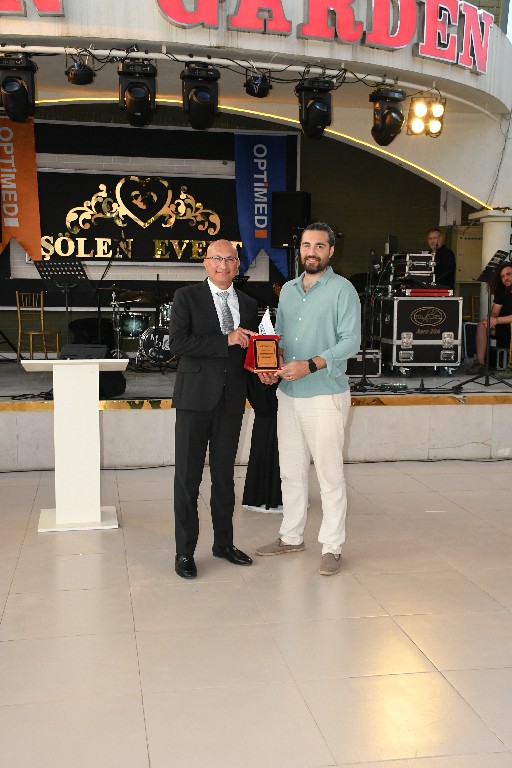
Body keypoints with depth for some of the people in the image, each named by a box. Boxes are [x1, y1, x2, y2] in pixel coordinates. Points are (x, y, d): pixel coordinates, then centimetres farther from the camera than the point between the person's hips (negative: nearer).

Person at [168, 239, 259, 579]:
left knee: (225, 474, 15)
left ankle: (224, 542, 28)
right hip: (195, 397, -4)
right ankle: (185, 552, 10)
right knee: (188, 477, 0)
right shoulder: (187, 297, -1)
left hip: (232, 400, 5)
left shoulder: (248, 304, 13)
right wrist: (226, 340, -18)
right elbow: (177, 341, -14)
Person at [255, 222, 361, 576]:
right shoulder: (288, 290, 13)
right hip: (288, 394, 6)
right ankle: (291, 537, 27)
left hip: (326, 394, -6)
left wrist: (311, 365, -23)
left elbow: (351, 340, -13)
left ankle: (332, 546, 10)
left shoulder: (342, 289, -6)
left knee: (330, 474, 0)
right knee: (291, 470, 14)